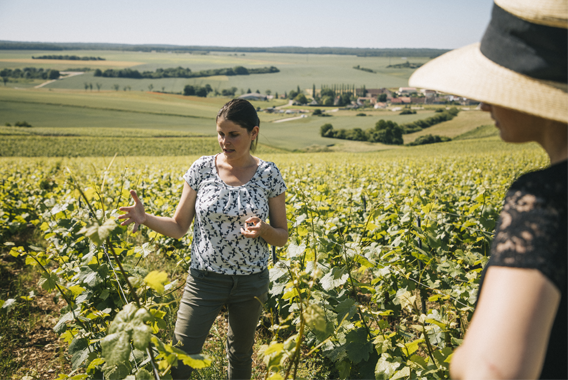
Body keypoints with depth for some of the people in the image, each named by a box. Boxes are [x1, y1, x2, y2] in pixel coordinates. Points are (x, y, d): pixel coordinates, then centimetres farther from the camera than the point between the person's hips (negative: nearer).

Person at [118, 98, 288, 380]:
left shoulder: (268, 175, -6)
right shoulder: (201, 169, -6)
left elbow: (282, 238, 0)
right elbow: (179, 227, -1)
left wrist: (263, 229, -22)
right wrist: (145, 218, -19)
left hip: (251, 282, 1)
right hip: (205, 279, 0)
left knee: (241, 354, 20)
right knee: (179, 357, -1)